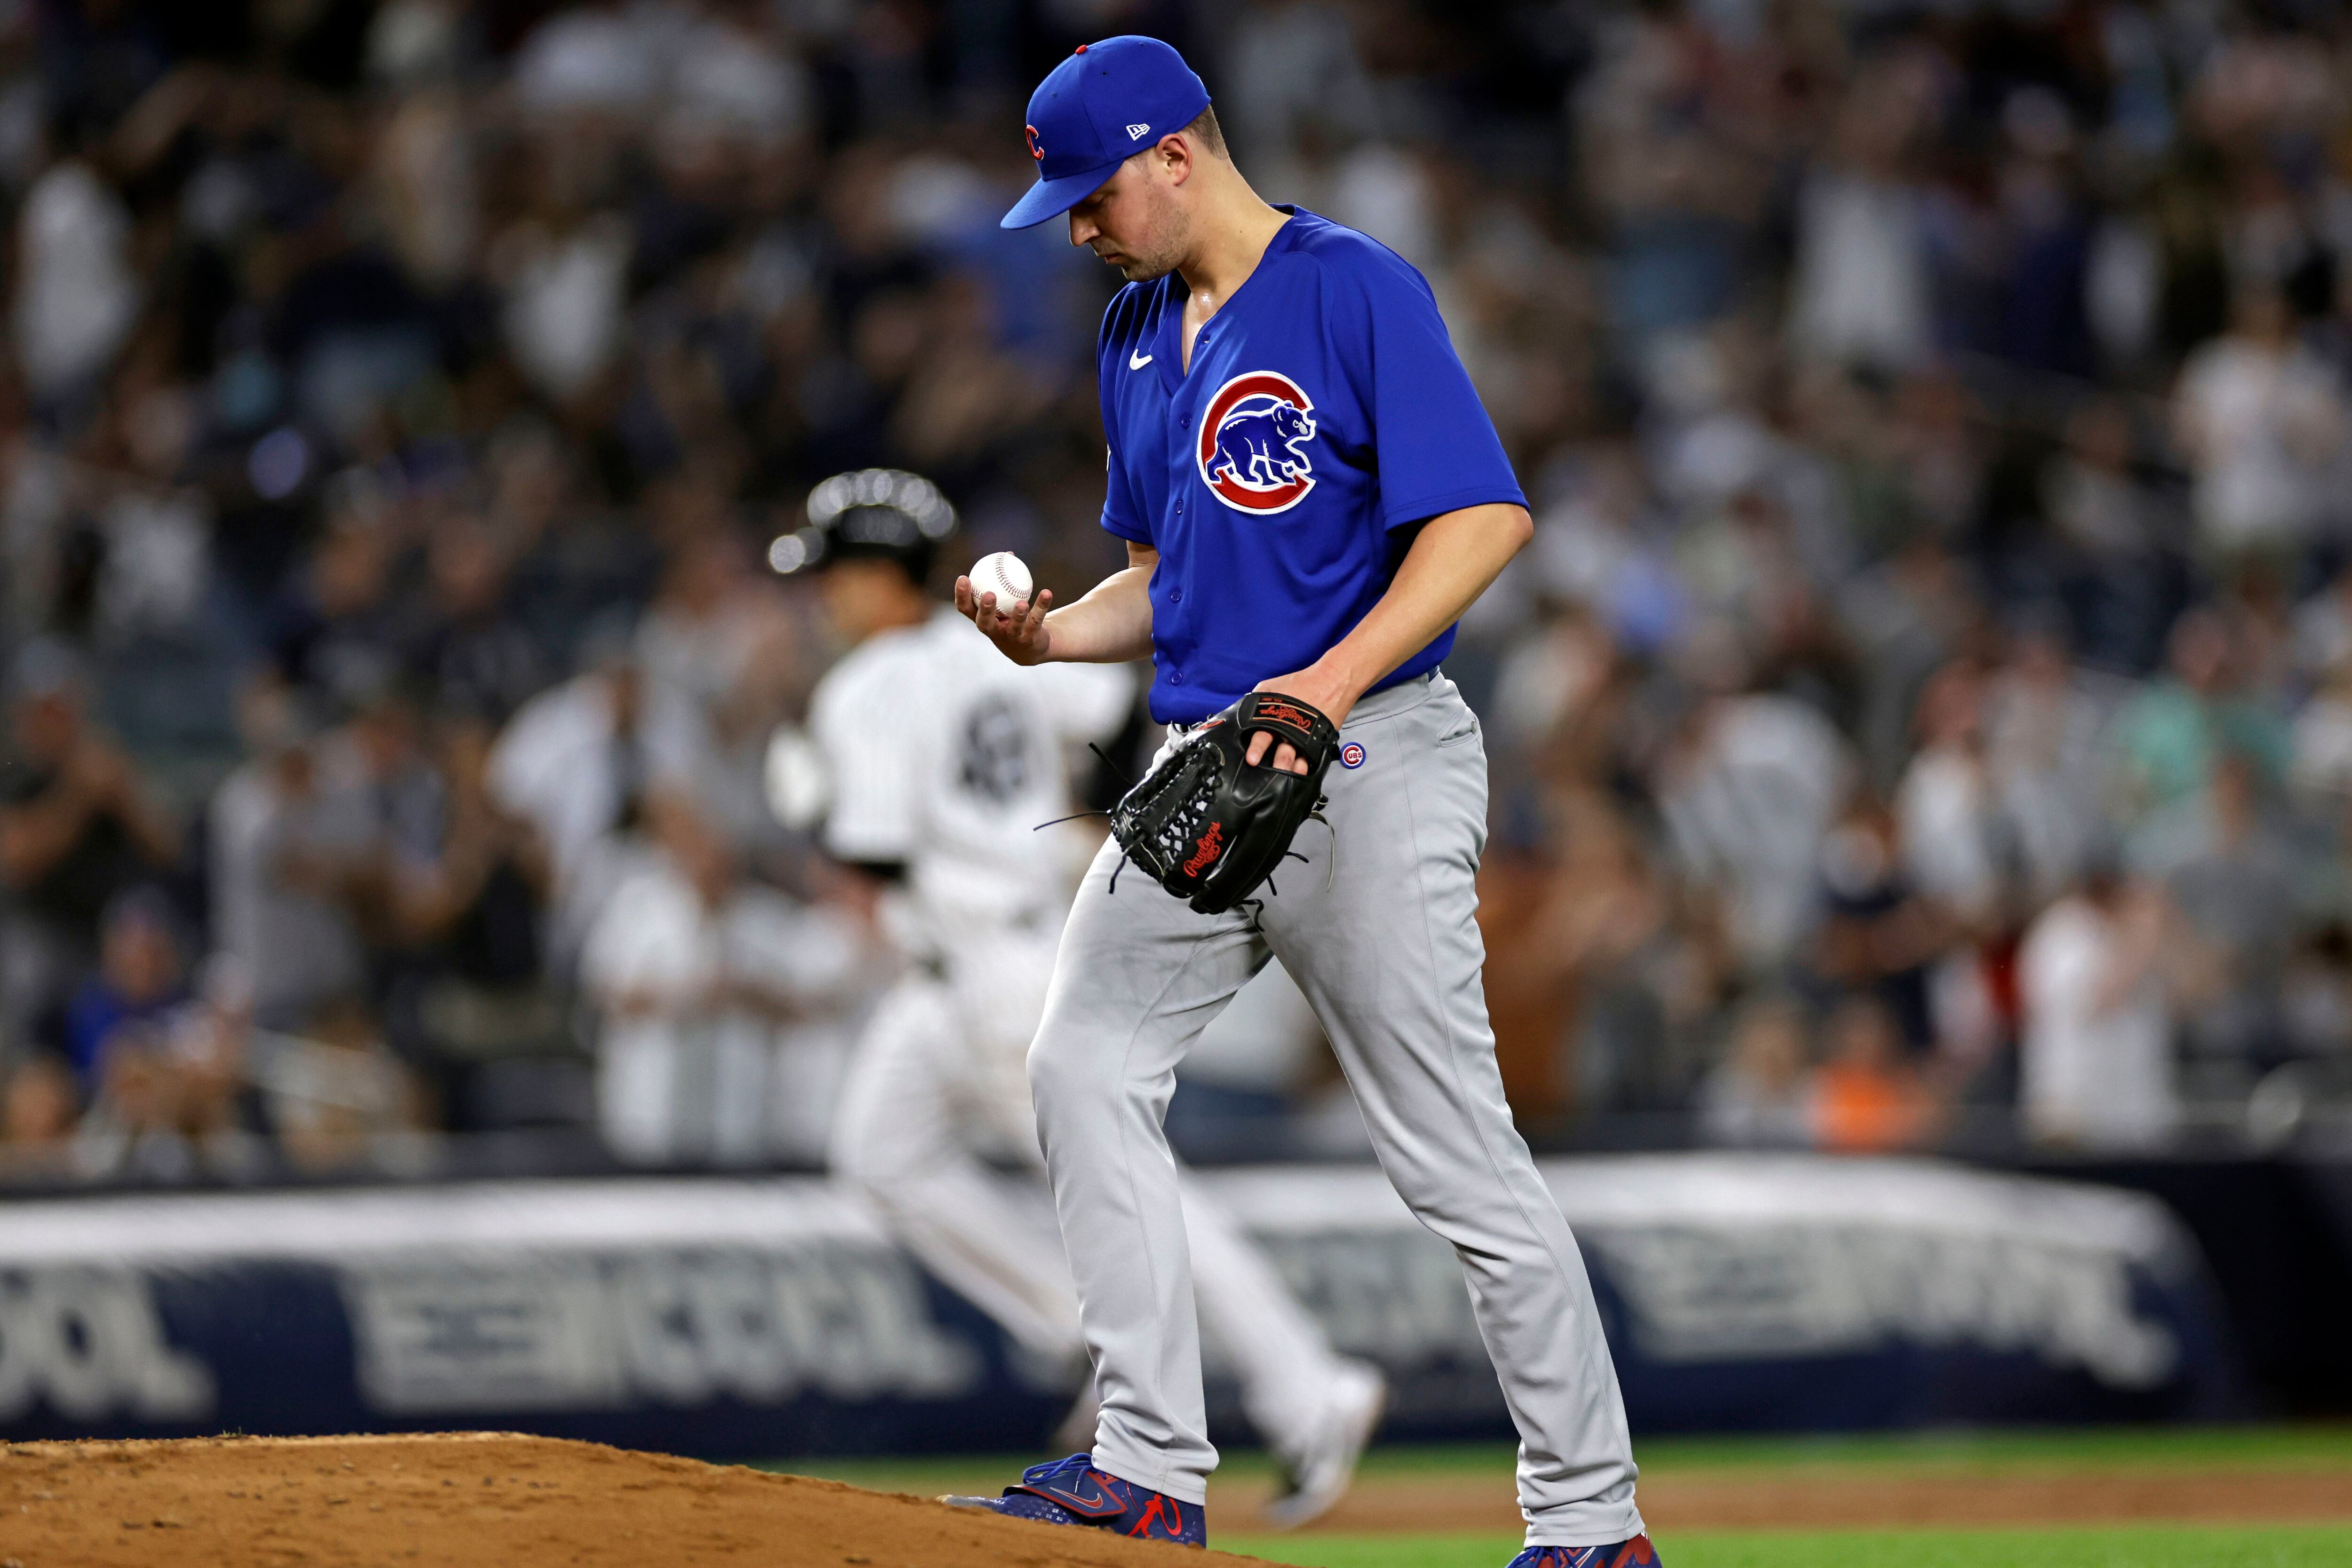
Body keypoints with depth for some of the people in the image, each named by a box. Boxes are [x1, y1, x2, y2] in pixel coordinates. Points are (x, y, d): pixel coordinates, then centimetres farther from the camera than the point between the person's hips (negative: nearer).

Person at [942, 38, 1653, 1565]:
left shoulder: (1356, 290, -11)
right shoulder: (1138, 332, 14)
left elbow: (1488, 517, -18)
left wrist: (1333, 682, -27)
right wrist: (1052, 634, 3)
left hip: (1367, 766, -9)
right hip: (1206, 774, 9)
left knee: (1455, 1148, -7)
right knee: (1088, 1066, 3)